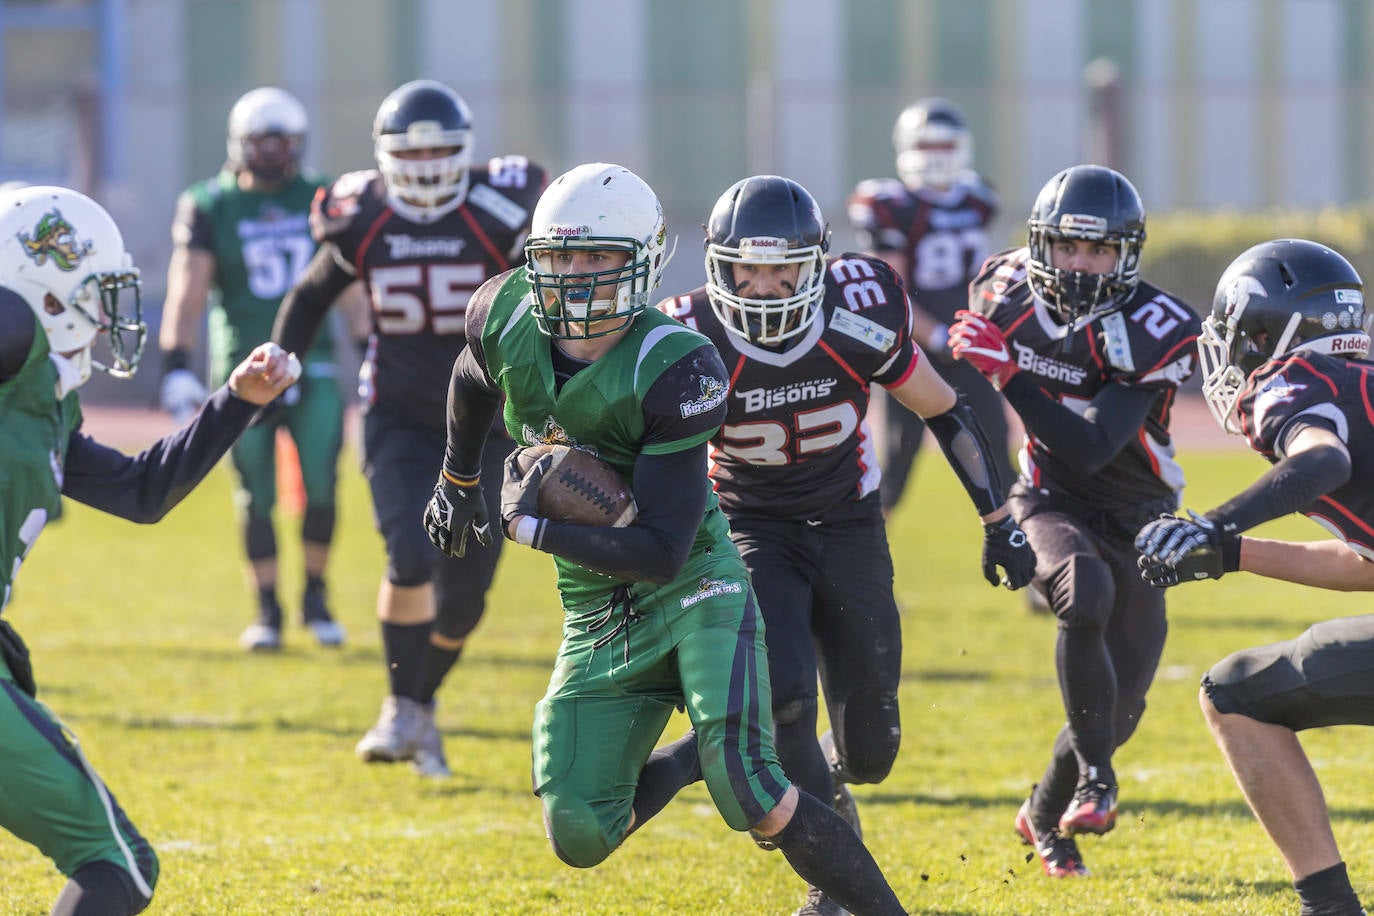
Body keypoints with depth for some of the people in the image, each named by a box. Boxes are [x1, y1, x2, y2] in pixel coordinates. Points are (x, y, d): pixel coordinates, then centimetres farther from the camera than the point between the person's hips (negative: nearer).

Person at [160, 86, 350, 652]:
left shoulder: (321, 200, 7)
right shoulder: (210, 206, -1)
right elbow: (187, 291, -9)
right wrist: (176, 366, -19)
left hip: (312, 366, 1)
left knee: (321, 485, -8)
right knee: (256, 498, 1)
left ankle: (316, 598, 11)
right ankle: (267, 612, 13)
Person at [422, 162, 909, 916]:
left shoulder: (674, 370, -23)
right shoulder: (508, 319, -7)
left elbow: (663, 551, -24)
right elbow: (472, 383, 21)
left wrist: (532, 527, -21)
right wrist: (458, 480, 34)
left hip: (695, 590, -6)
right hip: (599, 619, 6)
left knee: (750, 796, -25)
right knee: (580, 841, -2)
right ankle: (690, 758, 28)